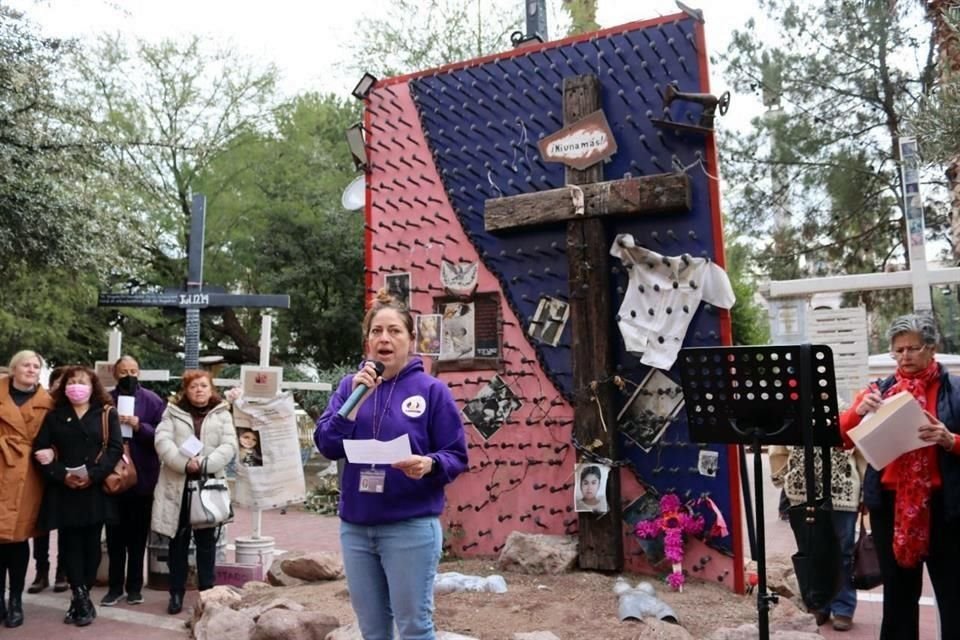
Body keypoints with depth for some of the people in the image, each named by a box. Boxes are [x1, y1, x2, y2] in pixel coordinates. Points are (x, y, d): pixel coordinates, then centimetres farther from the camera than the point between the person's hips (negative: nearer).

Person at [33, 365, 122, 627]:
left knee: (91, 543, 3)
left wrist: (93, 475, -16)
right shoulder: (54, 415, 9)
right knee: (70, 543, 0)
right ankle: (82, 598, 6)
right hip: (64, 490, 1)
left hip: (95, 489, -1)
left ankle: (79, 599, 16)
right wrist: (61, 475, -13)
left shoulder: (107, 413, 4)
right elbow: (40, 449, 1)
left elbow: (115, 448, -4)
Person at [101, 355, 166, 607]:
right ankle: (115, 586, 19)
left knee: (138, 534, 9)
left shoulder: (152, 401, 0)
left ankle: (135, 586, 19)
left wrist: (139, 426, -19)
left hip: (142, 477, -1)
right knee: (115, 534, 8)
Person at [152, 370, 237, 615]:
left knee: (206, 542, 5)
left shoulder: (222, 414, 6)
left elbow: (229, 446, -4)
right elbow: (162, 441, -6)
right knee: (178, 541, 8)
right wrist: (184, 463, -20)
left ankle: (207, 593, 16)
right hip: (177, 485, 1)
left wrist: (204, 464, -19)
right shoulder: (173, 412, 7)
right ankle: (176, 593, 19)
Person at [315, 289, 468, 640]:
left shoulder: (431, 389, -5)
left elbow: (457, 456, -4)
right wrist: (356, 398, -15)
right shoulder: (350, 385, 5)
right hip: (355, 526, 4)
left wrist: (430, 464, -25)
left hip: (411, 527, -4)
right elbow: (327, 445, -5)